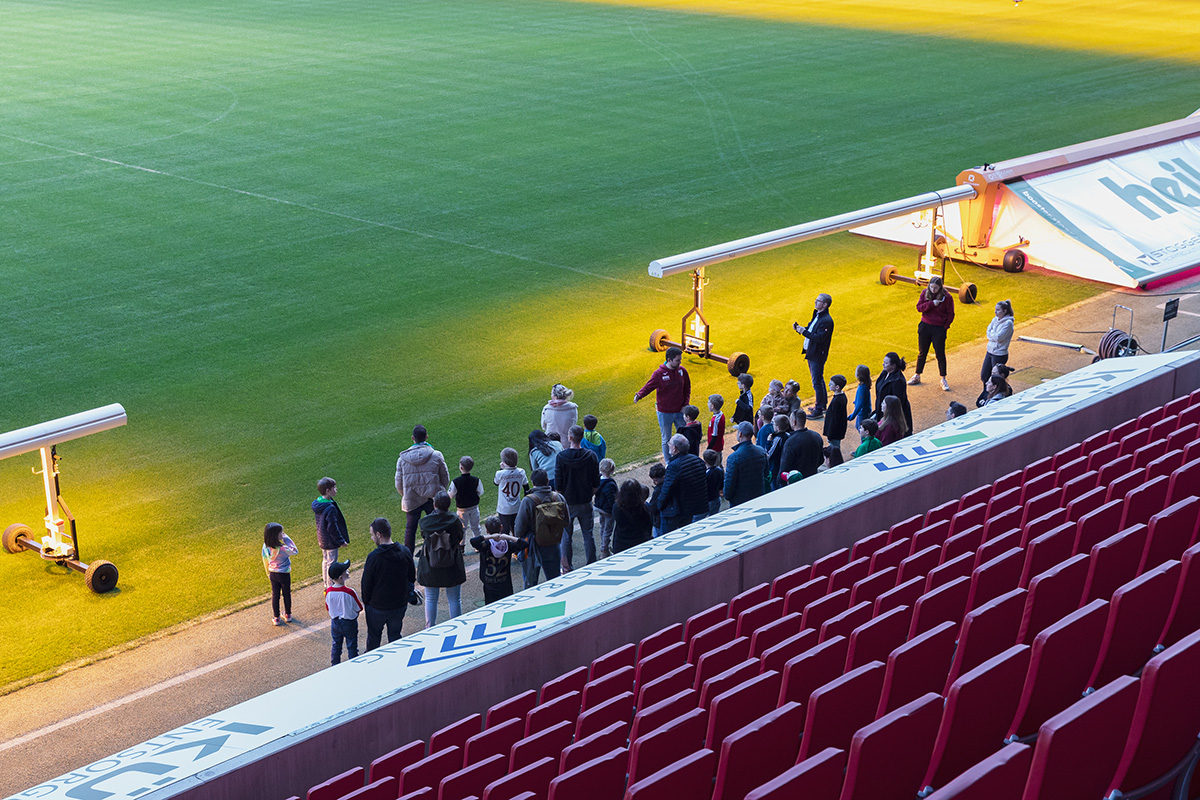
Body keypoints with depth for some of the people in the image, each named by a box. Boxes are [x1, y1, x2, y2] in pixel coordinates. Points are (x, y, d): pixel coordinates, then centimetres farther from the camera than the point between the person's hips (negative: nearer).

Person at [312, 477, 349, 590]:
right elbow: (332, 527, -25)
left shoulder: (317, 503, 0)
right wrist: (341, 541, -14)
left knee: (325, 561, 21)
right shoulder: (330, 508, -30)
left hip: (322, 540, 9)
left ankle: (326, 586, 34)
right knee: (331, 563, 4)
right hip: (330, 542, -9)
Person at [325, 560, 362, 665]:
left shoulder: (328, 591, -15)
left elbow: (328, 608, 0)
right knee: (352, 647, 14)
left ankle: (335, 667, 34)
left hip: (335, 622, 4)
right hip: (349, 623, -4)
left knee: (336, 646, 22)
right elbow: (359, 609, -15)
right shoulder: (350, 592, -28)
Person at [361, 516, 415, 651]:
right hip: (400, 605, 4)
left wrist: (366, 602, 3)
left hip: (378, 606, -4)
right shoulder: (406, 552, -9)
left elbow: (366, 584, -14)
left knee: (374, 637, 17)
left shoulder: (373, 557, -24)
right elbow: (412, 578, 4)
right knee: (395, 635, 19)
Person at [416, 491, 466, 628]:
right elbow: (460, 538, -4)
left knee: (430, 599, 17)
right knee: (455, 600, 14)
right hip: (452, 568, -1)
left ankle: (430, 628, 26)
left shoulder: (425, 522, -15)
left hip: (430, 567, 1)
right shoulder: (455, 521, -18)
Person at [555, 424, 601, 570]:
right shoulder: (591, 456, -10)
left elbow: (558, 484, -10)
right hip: (585, 503, 1)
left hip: (567, 503, -1)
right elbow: (596, 483, -4)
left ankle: (567, 569, 17)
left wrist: (561, 499, 5)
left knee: (566, 536, 12)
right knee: (588, 536, 11)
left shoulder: (561, 457, -15)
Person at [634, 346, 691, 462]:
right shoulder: (659, 374, -17)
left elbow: (687, 388, 7)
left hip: (679, 412, 3)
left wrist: (685, 404, -1)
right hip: (664, 413, -3)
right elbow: (648, 387, -13)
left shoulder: (682, 371, -5)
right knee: (666, 440, 10)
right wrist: (639, 395, -34)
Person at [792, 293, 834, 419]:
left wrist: (804, 332, -27)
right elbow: (810, 331, 16)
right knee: (819, 381, 20)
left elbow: (819, 338, -27)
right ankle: (822, 405, 32)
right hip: (811, 353, 10)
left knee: (817, 382, -5)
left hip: (818, 355, -10)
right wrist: (799, 328, 0)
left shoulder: (827, 321, -21)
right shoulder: (817, 315, 10)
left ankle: (819, 411, 1)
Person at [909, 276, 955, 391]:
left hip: (939, 329, -3)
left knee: (940, 354, 2)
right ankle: (917, 376, 25)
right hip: (925, 326, 3)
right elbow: (919, 307, -7)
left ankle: (943, 379, 13)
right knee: (922, 352, 13)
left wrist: (944, 327, -6)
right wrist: (931, 303, -20)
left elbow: (950, 315, -3)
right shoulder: (925, 292, -1)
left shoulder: (947, 297, -11)